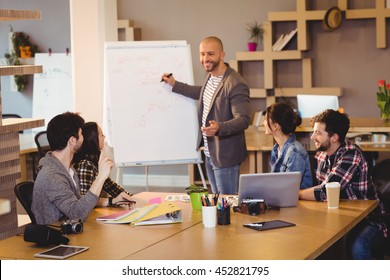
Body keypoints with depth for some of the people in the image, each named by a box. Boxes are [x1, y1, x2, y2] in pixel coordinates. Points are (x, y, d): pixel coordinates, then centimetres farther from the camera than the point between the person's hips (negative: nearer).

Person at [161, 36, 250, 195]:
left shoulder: (236, 84, -23)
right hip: (209, 154, 9)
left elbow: (243, 119, -27)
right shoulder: (210, 76, 6)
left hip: (226, 156, -9)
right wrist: (175, 85, 27)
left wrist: (219, 128, -44)